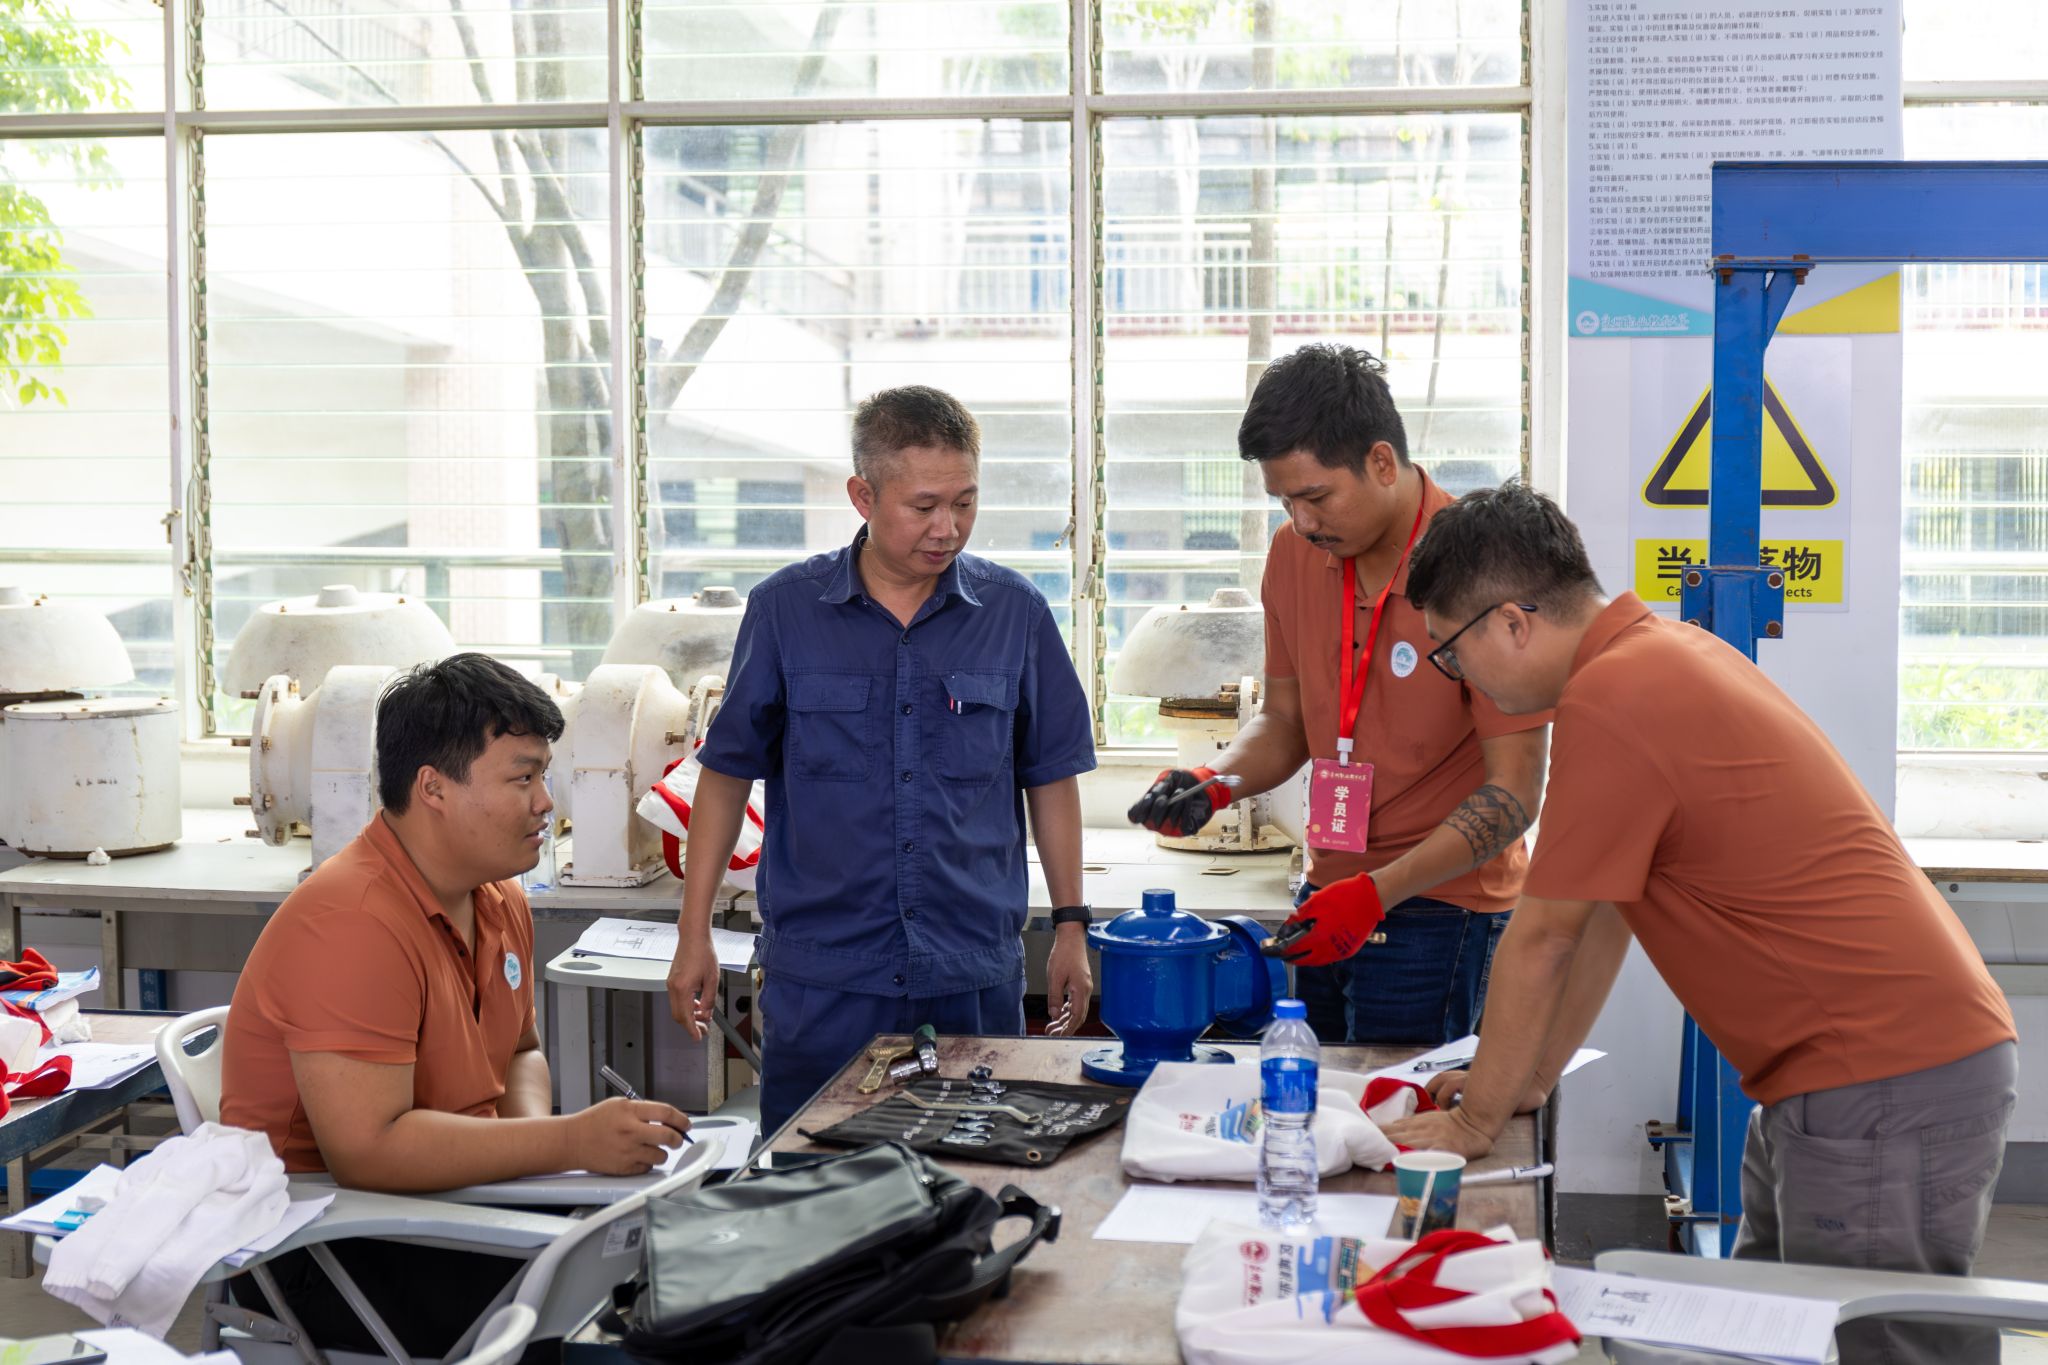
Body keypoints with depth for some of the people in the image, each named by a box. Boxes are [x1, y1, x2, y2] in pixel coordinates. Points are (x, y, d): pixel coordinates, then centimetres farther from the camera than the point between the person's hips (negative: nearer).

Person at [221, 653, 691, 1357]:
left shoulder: (500, 900, 7)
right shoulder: (351, 924, -22)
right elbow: (366, 1148, -28)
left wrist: (534, 1127, -3)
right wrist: (568, 1141, -28)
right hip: (322, 1244, -8)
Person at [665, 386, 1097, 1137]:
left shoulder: (1016, 612, 2)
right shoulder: (784, 609, -1)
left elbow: (1051, 776, 10)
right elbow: (728, 772, 5)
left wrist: (1070, 924, 8)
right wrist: (694, 935, 3)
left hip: (975, 979, 1)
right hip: (820, 977, -1)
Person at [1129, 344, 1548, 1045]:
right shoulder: (1293, 554, 2)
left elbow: (1513, 795, -15)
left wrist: (1375, 893, -21)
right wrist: (1215, 784, -6)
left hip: (1437, 905, -6)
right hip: (1328, 898, 6)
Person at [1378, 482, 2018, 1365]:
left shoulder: (1610, 702, -19)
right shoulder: (1660, 655, 12)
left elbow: (1539, 942, -12)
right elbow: (1606, 913, 18)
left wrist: (1475, 1122, 1)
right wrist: (1526, 1078, 22)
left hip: (1886, 1085, -10)